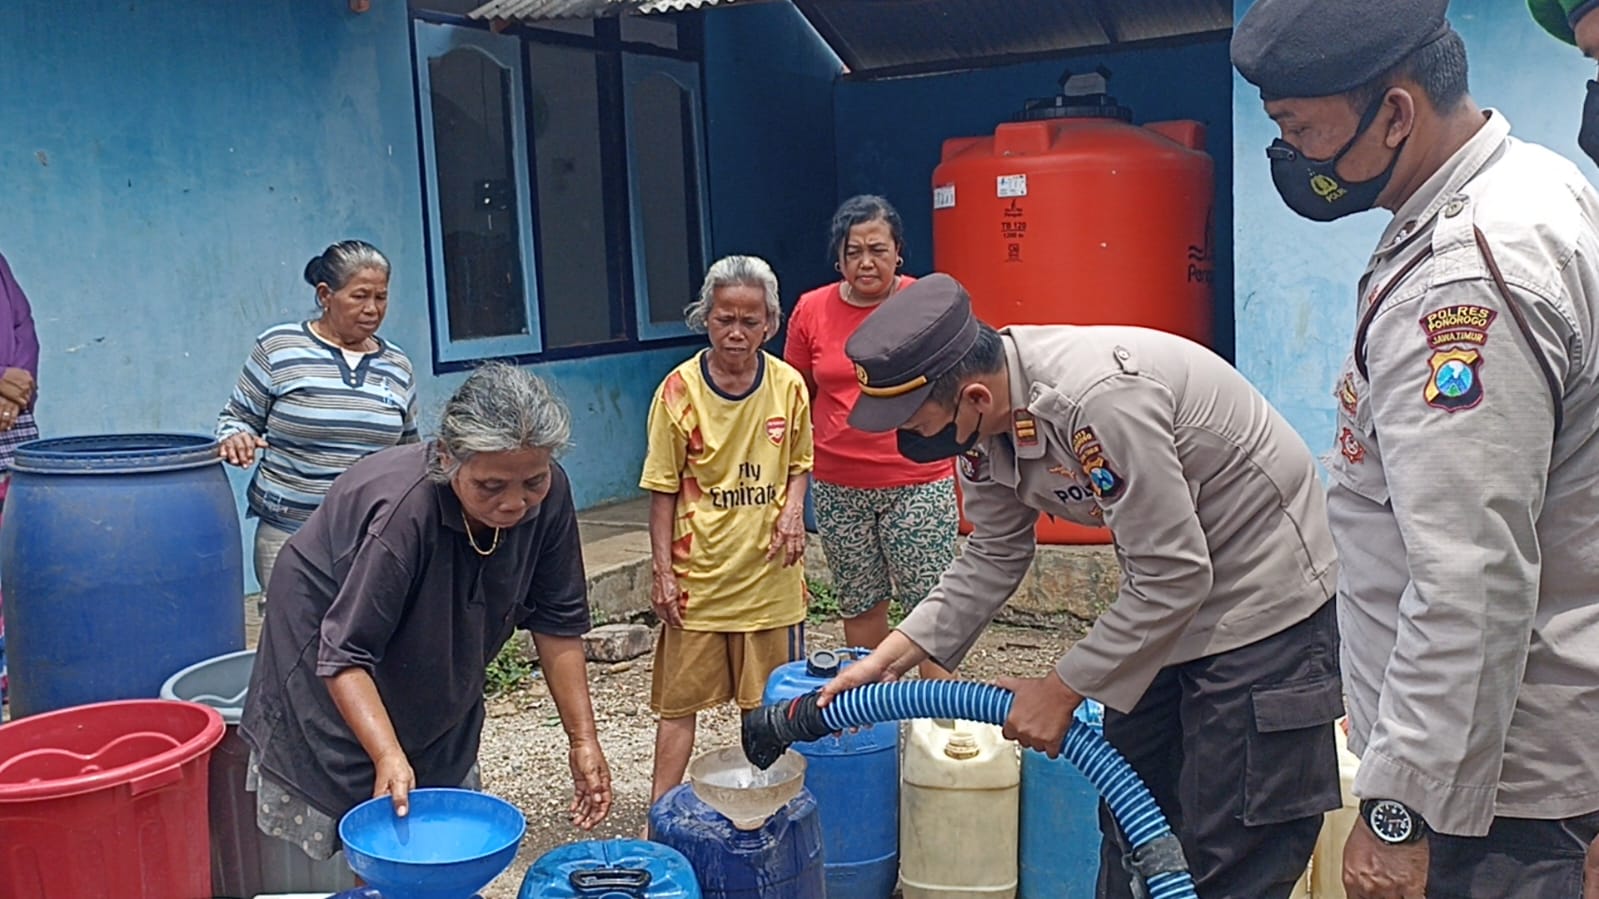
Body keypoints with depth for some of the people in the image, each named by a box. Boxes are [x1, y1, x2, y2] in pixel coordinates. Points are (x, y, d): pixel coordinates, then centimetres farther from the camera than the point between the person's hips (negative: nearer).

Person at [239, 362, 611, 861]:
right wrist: (388, 757, -44)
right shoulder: (401, 510, -38)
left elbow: (557, 622, -13)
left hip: (437, 678, 5)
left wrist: (582, 739, -14)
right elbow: (345, 656, -33)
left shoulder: (549, 495, -22)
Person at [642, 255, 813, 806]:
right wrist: (662, 571, -6)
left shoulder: (788, 386, -2)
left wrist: (794, 507, -7)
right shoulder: (679, 392, -9)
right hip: (698, 574, -2)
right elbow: (663, 490, -4)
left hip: (769, 571, 2)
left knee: (769, 703, 13)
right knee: (680, 701, 5)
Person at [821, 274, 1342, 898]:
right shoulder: (985, 422, -7)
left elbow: (1175, 576, -28)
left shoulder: (1098, 396, -33)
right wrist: (889, 657, -3)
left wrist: (1063, 689, -17)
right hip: (1166, 600, 9)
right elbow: (994, 559, 5)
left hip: (1264, 597, -8)